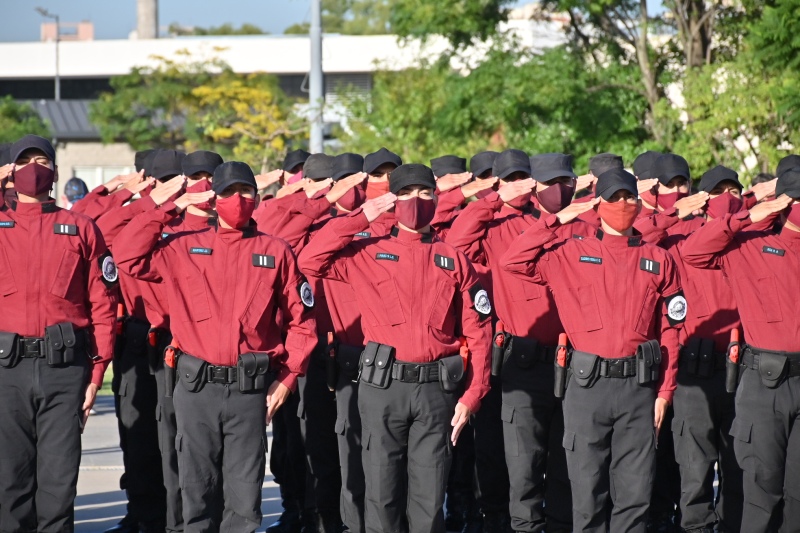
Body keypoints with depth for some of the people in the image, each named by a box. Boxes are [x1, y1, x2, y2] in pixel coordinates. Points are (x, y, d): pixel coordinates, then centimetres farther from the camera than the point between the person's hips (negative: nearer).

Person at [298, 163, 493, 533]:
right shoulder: (368, 254, 6)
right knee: (382, 493, 1)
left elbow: (477, 332, 6)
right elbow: (310, 262, -7)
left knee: (429, 498, 3)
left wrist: (471, 395, -1)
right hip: (382, 384, -1)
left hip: (437, 387, 1)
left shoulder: (453, 260, 8)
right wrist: (359, 219, -3)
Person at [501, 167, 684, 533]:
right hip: (588, 383, -1)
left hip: (639, 384, 1)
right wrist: (557, 220, -1)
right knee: (587, 492, 3)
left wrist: (664, 392, 1)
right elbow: (514, 262, -5)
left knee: (635, 493, 2)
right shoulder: (572, 254, 6)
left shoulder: (658, 261, 8)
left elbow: (670, 331, 7)